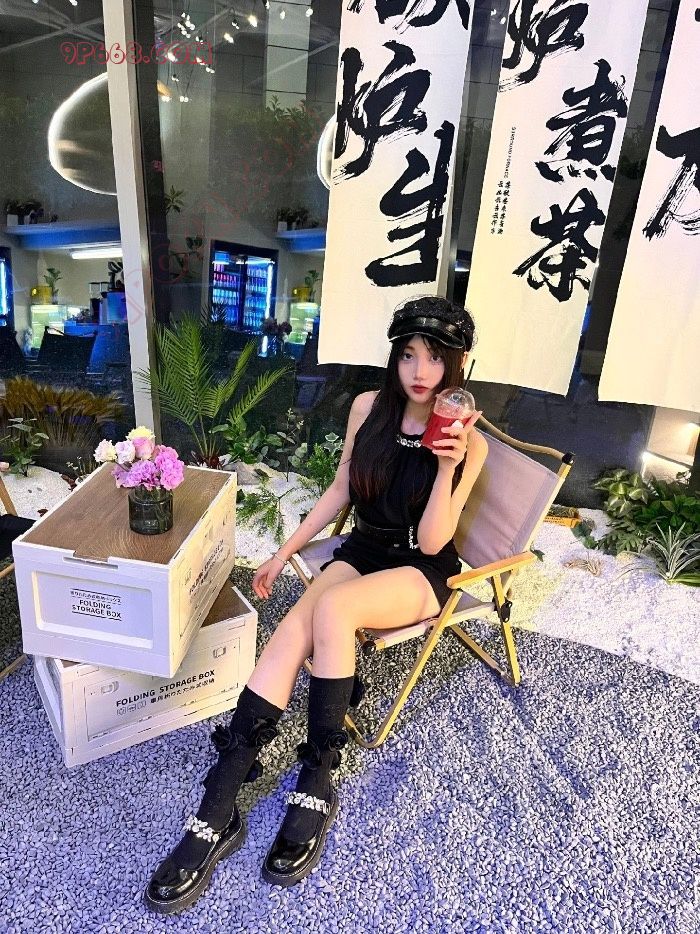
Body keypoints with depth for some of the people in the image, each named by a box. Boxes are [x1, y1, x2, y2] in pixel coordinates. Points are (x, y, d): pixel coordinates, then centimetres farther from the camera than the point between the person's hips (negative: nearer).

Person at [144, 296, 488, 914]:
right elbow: (341, 492, 9)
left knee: (331, 608, -34)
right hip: (364, 548, 4)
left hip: (423, 570, -3)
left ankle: (316, 787, -19)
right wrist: (284, 552, 9)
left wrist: (447, 468, -28)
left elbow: (431, 540, -14)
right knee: (291, 635, -24)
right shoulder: (368, 408, -1)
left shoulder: (468, 443, -11)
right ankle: (217, 813, -22)